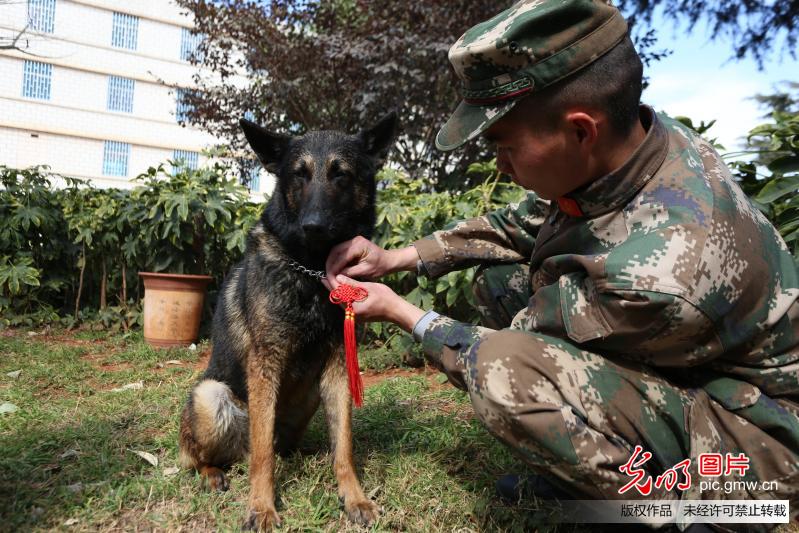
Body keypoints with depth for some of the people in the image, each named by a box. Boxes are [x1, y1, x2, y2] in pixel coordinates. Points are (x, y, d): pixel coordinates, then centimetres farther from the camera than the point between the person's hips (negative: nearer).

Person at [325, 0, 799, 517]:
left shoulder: (652, 273, -37)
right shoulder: (624, 140, -13)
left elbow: (501, 356, -21)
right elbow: (521, 223, 3)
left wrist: (401, 312, -6)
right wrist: (397, 257, -1)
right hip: (675, 365, 8)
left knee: (504, 370, -31)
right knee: (498, 278, 0)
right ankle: (571, 459, 12)